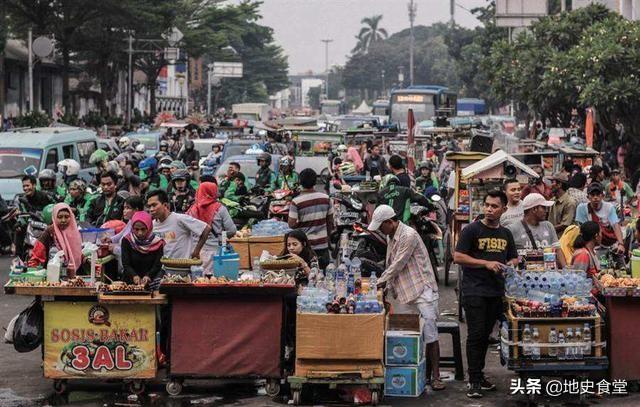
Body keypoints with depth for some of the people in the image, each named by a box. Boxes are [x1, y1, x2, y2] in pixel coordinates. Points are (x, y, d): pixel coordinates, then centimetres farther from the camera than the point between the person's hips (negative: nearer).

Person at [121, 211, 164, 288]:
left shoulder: (157, 242, 1)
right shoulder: (127, 241, 1)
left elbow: (157, 265, -5)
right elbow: (126, 264, -5)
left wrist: (148, 276, -25)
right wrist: (134, 276, -24)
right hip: (131, 282, 0)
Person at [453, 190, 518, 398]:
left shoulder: (506, 234, 14)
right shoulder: (472, 230, -4)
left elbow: (514, 259, 24)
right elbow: (458, 257, -10)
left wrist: (510, 265, 0)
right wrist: (486, 263, -15)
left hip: (496, 292, 5)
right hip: (475, 292, -5)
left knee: (485, 335, 11)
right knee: (476, 335, -8)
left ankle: (479, 375, 21)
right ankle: (474, 381, -6)